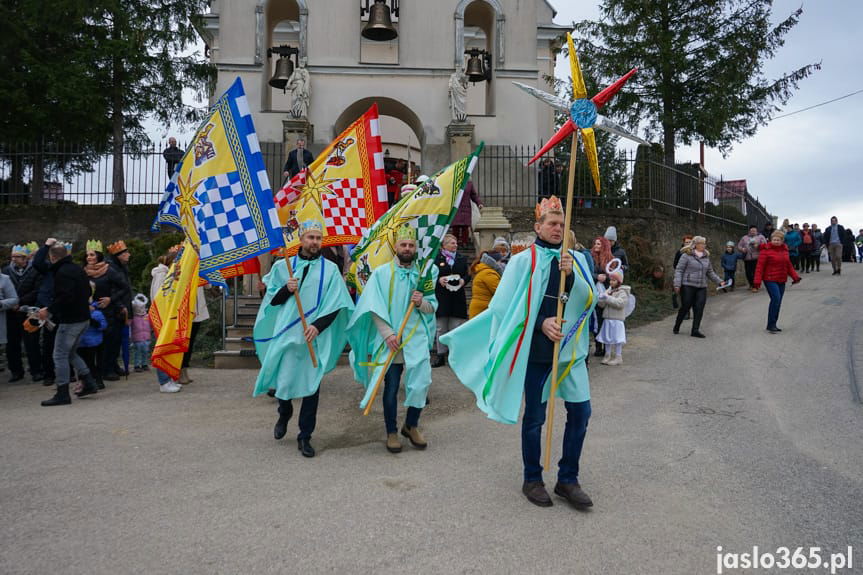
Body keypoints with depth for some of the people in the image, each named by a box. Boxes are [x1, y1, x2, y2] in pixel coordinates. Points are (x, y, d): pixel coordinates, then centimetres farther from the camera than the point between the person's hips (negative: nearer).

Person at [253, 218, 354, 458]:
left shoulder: (330, 269, 4)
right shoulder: (282, 266, 8)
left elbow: (335, 305, 0)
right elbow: (271, 300, 10)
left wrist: (318, 325, -14)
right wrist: (286, 289, -10)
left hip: (314, 337, -1)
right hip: (285, 333, 1)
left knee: (311, 385, 0)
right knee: (283, 379, 5)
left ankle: (305, 436, 13)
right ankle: (284, 414, 38)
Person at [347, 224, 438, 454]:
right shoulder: (381, 273, 0)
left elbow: (433, 307, 9)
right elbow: (375, 308, -4)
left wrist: (422, 303, -13)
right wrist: (388, 334, -14)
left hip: (417, 339, 2)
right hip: (390, 340, -2)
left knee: (420, 384, -2)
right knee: (391, 388, 5)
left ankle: (411, 426, 23)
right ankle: (391, 433, 22)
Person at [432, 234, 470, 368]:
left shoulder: (462, 259, 13)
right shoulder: (436, 258, 1)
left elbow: (468, 275, 13)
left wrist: (463, 280, -7)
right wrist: (439, 280, -17)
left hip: (457, 298, 2)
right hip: (441, 297, -2)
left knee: (455, 329, 2)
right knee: (441, 328, 3)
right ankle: (440, 356, 11)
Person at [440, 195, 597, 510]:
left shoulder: (576, 259, 9)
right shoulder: (524, 260, -3)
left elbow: (589, 299, -1)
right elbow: (509, 306, -5)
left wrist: (570, 275, -18)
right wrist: (541, 323, -16)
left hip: (570, 347, 4)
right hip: (536, 349, -4)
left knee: (580, 412, 3)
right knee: (534, 416, 6)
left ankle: (567, 479, 20)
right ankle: (532, 480, 23)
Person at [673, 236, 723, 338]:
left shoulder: (706, 257, 14)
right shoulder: (686, 256, -5)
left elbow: (710, 272, 24)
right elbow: (678, 270, -7)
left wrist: (719, 282, 18)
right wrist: (677, 284, -15)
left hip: (702, 288, 5)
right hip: (688, 286, -5)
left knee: (699, 309, -4)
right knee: (685, 307, 0)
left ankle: (695, 330, 1)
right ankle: (676, 327, 20)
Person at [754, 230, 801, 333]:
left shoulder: (784, 250, 11)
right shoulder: (766, 250, -9)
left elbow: (788, 265, 20)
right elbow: (760, 266, -13)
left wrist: (795, 276, 12)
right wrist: (757, 280, -19)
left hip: (781, 280, 7)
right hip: (770, 280, -7)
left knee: (778, 302, 8)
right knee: (776, 298, -19)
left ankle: (773, 325, 19)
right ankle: (771, 325, -11)